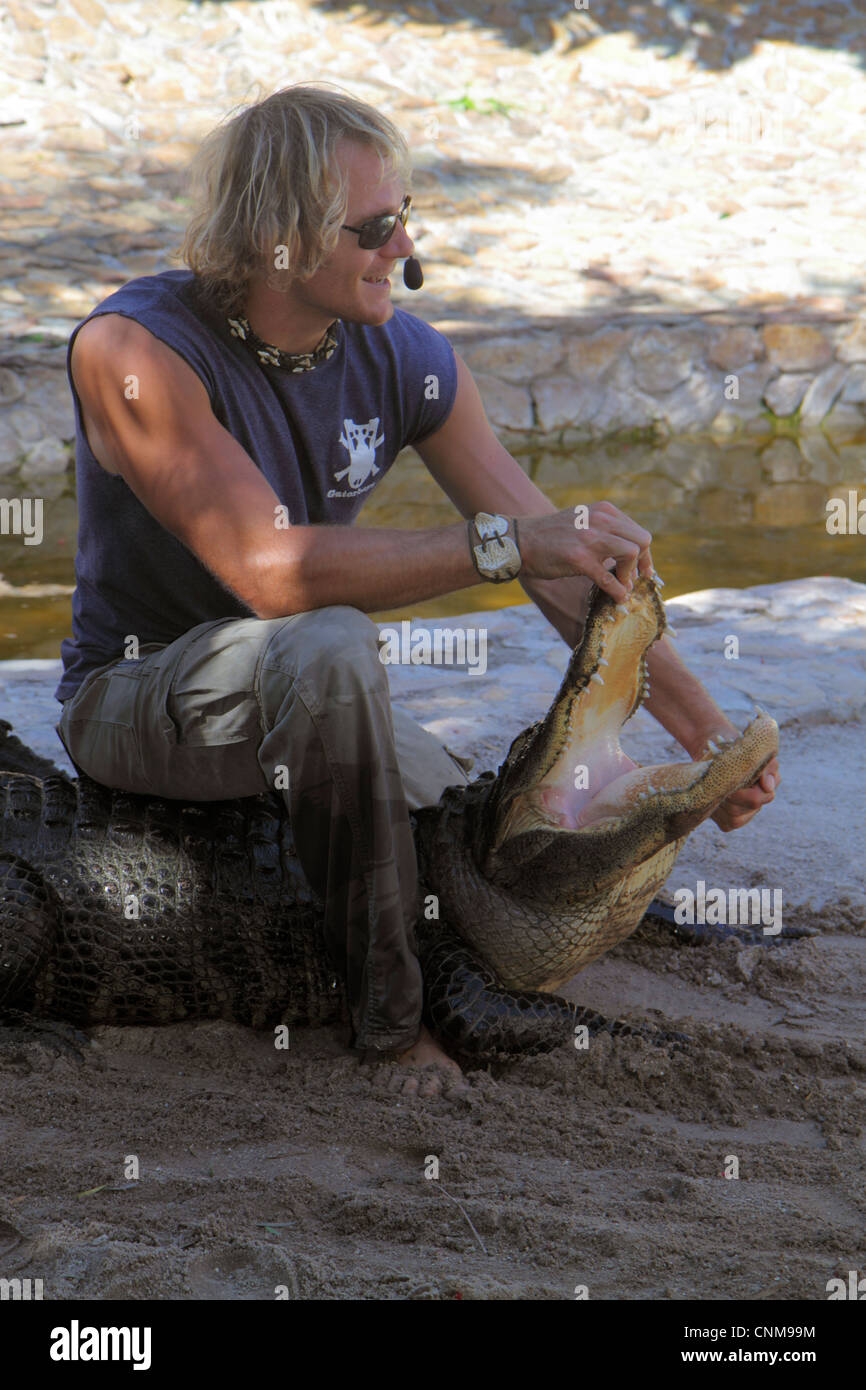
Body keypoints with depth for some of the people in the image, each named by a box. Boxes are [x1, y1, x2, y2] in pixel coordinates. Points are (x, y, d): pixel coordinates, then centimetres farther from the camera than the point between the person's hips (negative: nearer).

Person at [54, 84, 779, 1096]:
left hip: (299, 694, 6)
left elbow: (565, 561, -5)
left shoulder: (402, 358, -7)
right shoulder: (135, 349, -24)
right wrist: (498, 546, -36)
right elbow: (272, 571, -34)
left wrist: (711, 733, -13)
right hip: (135, 698, -6)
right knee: (328, 647, -36)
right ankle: (391, 1022, -24)